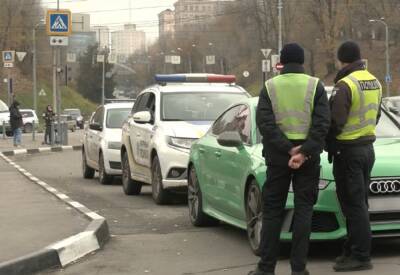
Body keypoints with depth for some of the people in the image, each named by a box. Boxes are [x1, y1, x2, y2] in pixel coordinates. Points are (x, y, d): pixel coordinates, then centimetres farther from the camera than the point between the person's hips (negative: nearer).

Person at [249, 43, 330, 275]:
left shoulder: (270, 87, 3)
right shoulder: (316, 86, 0)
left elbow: (265, 123, -9)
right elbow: (322, 123, -11)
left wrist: (288, 149, -12)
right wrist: (304, 152, -16)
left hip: (277, 156, 1)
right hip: (308, 157, -1)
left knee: (272, 210, 7)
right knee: (303, 209, 5)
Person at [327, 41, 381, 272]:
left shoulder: (345, 84, -17)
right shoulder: (374, 82, 10)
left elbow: (336, 122, -20)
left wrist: (331, 146, -5)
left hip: (348, 151, -8)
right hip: (368, 147, 9)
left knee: (353, 205, -5)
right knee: (360, 203, 13)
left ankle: (361, 256, -5)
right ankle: (353, 250, 20)